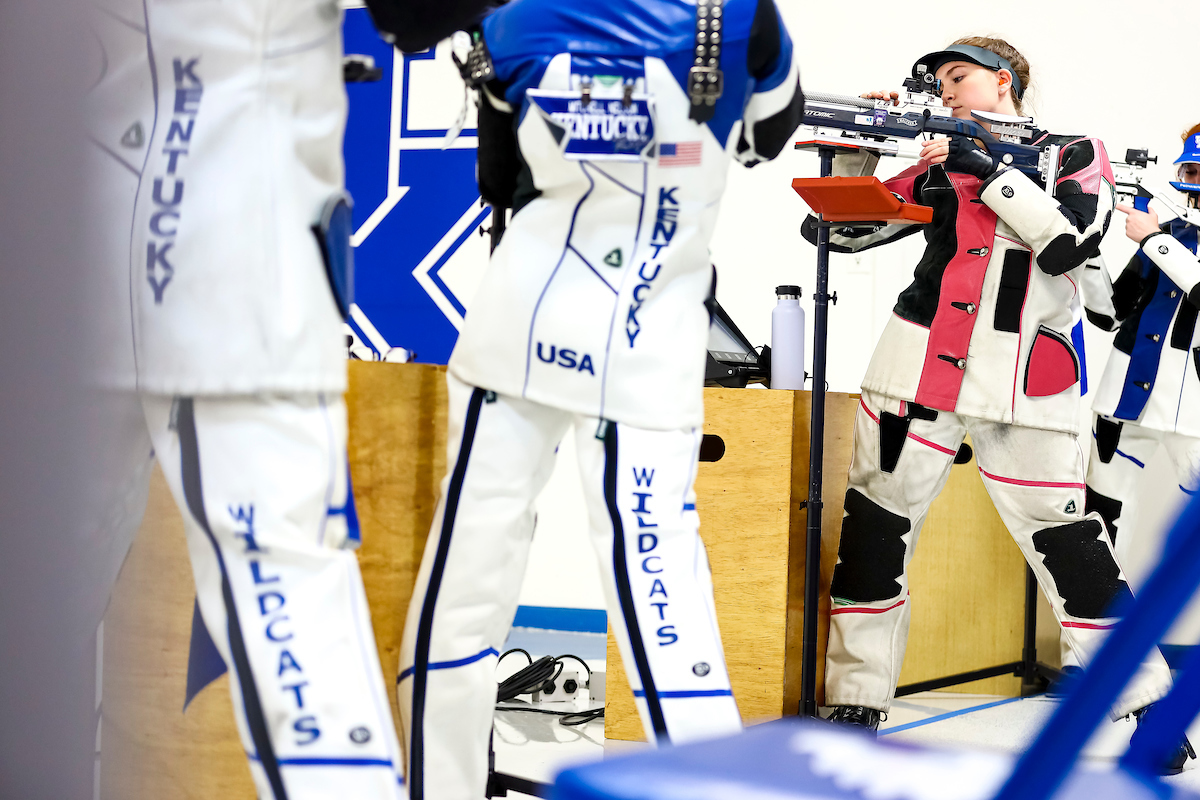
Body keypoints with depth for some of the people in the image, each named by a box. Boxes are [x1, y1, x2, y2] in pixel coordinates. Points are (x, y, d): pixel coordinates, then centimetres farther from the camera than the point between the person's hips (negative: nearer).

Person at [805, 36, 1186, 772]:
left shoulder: (1075, 155, 4)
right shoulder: (943, 159, 14)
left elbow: (1068, 242, -15)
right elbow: (842, 226, 10)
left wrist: (992, 171, -15)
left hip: (1024, 384, -4)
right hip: (919, 368, 4)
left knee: (1061, 532, -5)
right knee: (876, 522, 0)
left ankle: (1148, 698, 7)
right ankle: (855, 706, 7)